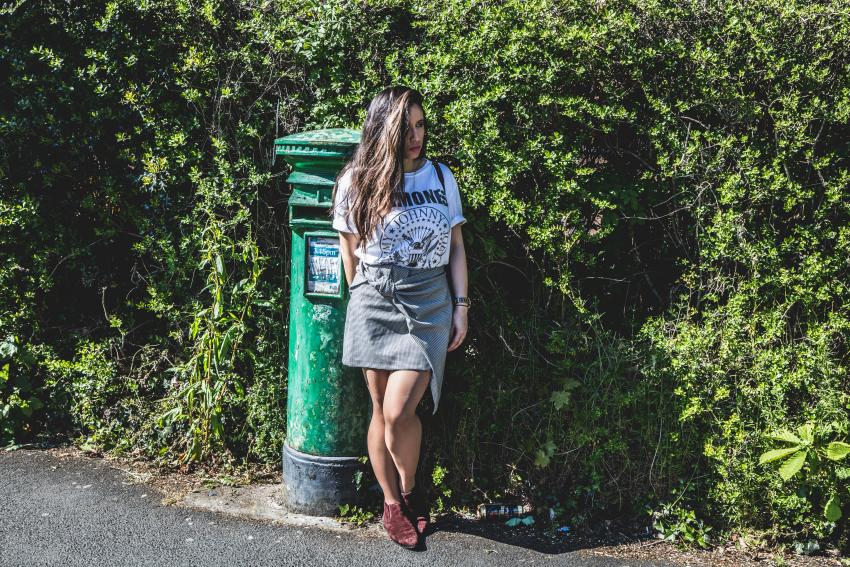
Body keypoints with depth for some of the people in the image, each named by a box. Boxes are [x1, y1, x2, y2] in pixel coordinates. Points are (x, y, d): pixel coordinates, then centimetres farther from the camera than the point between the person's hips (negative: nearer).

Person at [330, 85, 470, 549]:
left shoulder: (441, 177, 5)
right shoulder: (356, 182, -1)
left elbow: (456, 246, 10)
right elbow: (350, 253, 8)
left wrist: (461, 305, 5)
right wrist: (363, 299, 10)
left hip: (428, 304, 0)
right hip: (375, 302, 0)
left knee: (398, 412, -11)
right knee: (380, 410, 5)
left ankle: (410, 490, 16)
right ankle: (392, 502, 24)